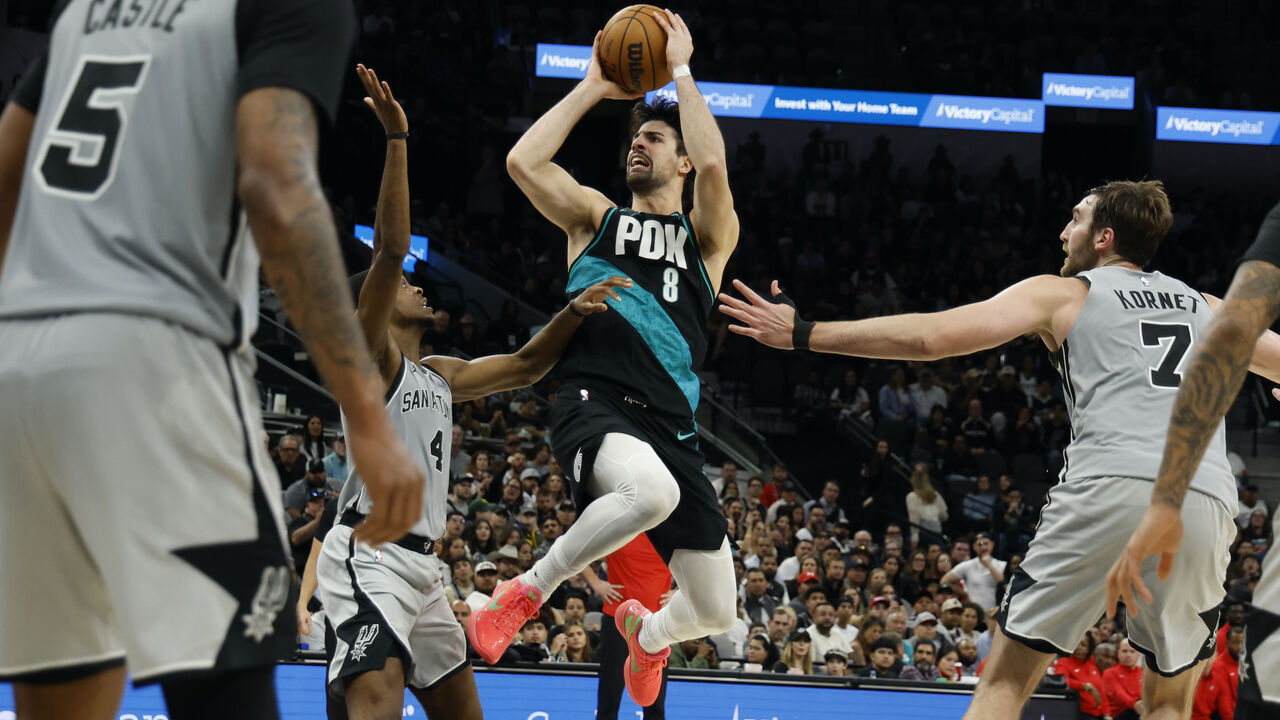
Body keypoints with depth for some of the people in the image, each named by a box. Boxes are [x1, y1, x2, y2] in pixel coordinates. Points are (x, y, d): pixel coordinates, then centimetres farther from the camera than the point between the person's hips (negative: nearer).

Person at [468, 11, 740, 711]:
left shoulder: (709, 236, 16)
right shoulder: (596, 216, 19)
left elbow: (714, 165, -6)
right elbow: (523, 162, 2)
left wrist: (680, 68, 3)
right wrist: (594, 87, 10)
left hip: (671, 426, 3)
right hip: (593, 407, -2)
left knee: (715, 612, 0)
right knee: (652, 490, -40)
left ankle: (647, 630, 39)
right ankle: (526, 590, -16)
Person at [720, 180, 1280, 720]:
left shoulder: (1062, 294, 17)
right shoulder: (1207, 306, 27)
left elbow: (931, 336, 7)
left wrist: (803, 335, 11)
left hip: (1110, 489, -3)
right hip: (1204, 500, 3)